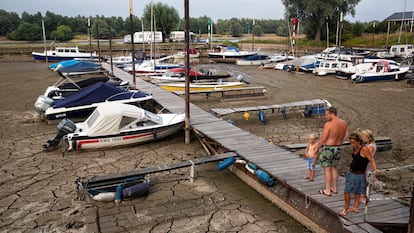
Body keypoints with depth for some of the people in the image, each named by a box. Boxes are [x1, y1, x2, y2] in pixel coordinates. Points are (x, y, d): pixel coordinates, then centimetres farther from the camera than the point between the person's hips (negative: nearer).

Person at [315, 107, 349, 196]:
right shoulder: (344, 123, 0)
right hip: (338, 148, 7)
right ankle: (335, 188, 27)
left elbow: (323, 138, -18)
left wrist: (317, 148, -5)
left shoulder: (328, 124, -21)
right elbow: (347, 135, 8)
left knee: (327, 169, 3)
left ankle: (327, 190, 9)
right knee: (334, 168, 19)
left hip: (328, 148, -7)